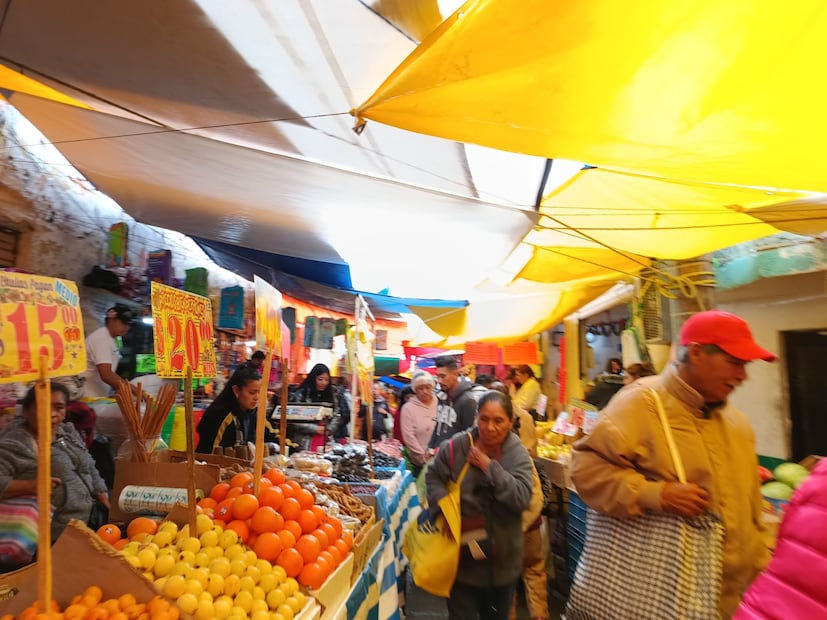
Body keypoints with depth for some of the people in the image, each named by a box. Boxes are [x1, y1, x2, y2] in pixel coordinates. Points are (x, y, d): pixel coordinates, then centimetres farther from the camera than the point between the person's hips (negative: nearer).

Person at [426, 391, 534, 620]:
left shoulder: (518, 454, -11)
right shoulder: (455, 446, -14)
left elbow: (522, 498, -23)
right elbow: (433, 476, -2)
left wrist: (489, 466, -24)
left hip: (503, 558, 2)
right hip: (462, 555, -1)